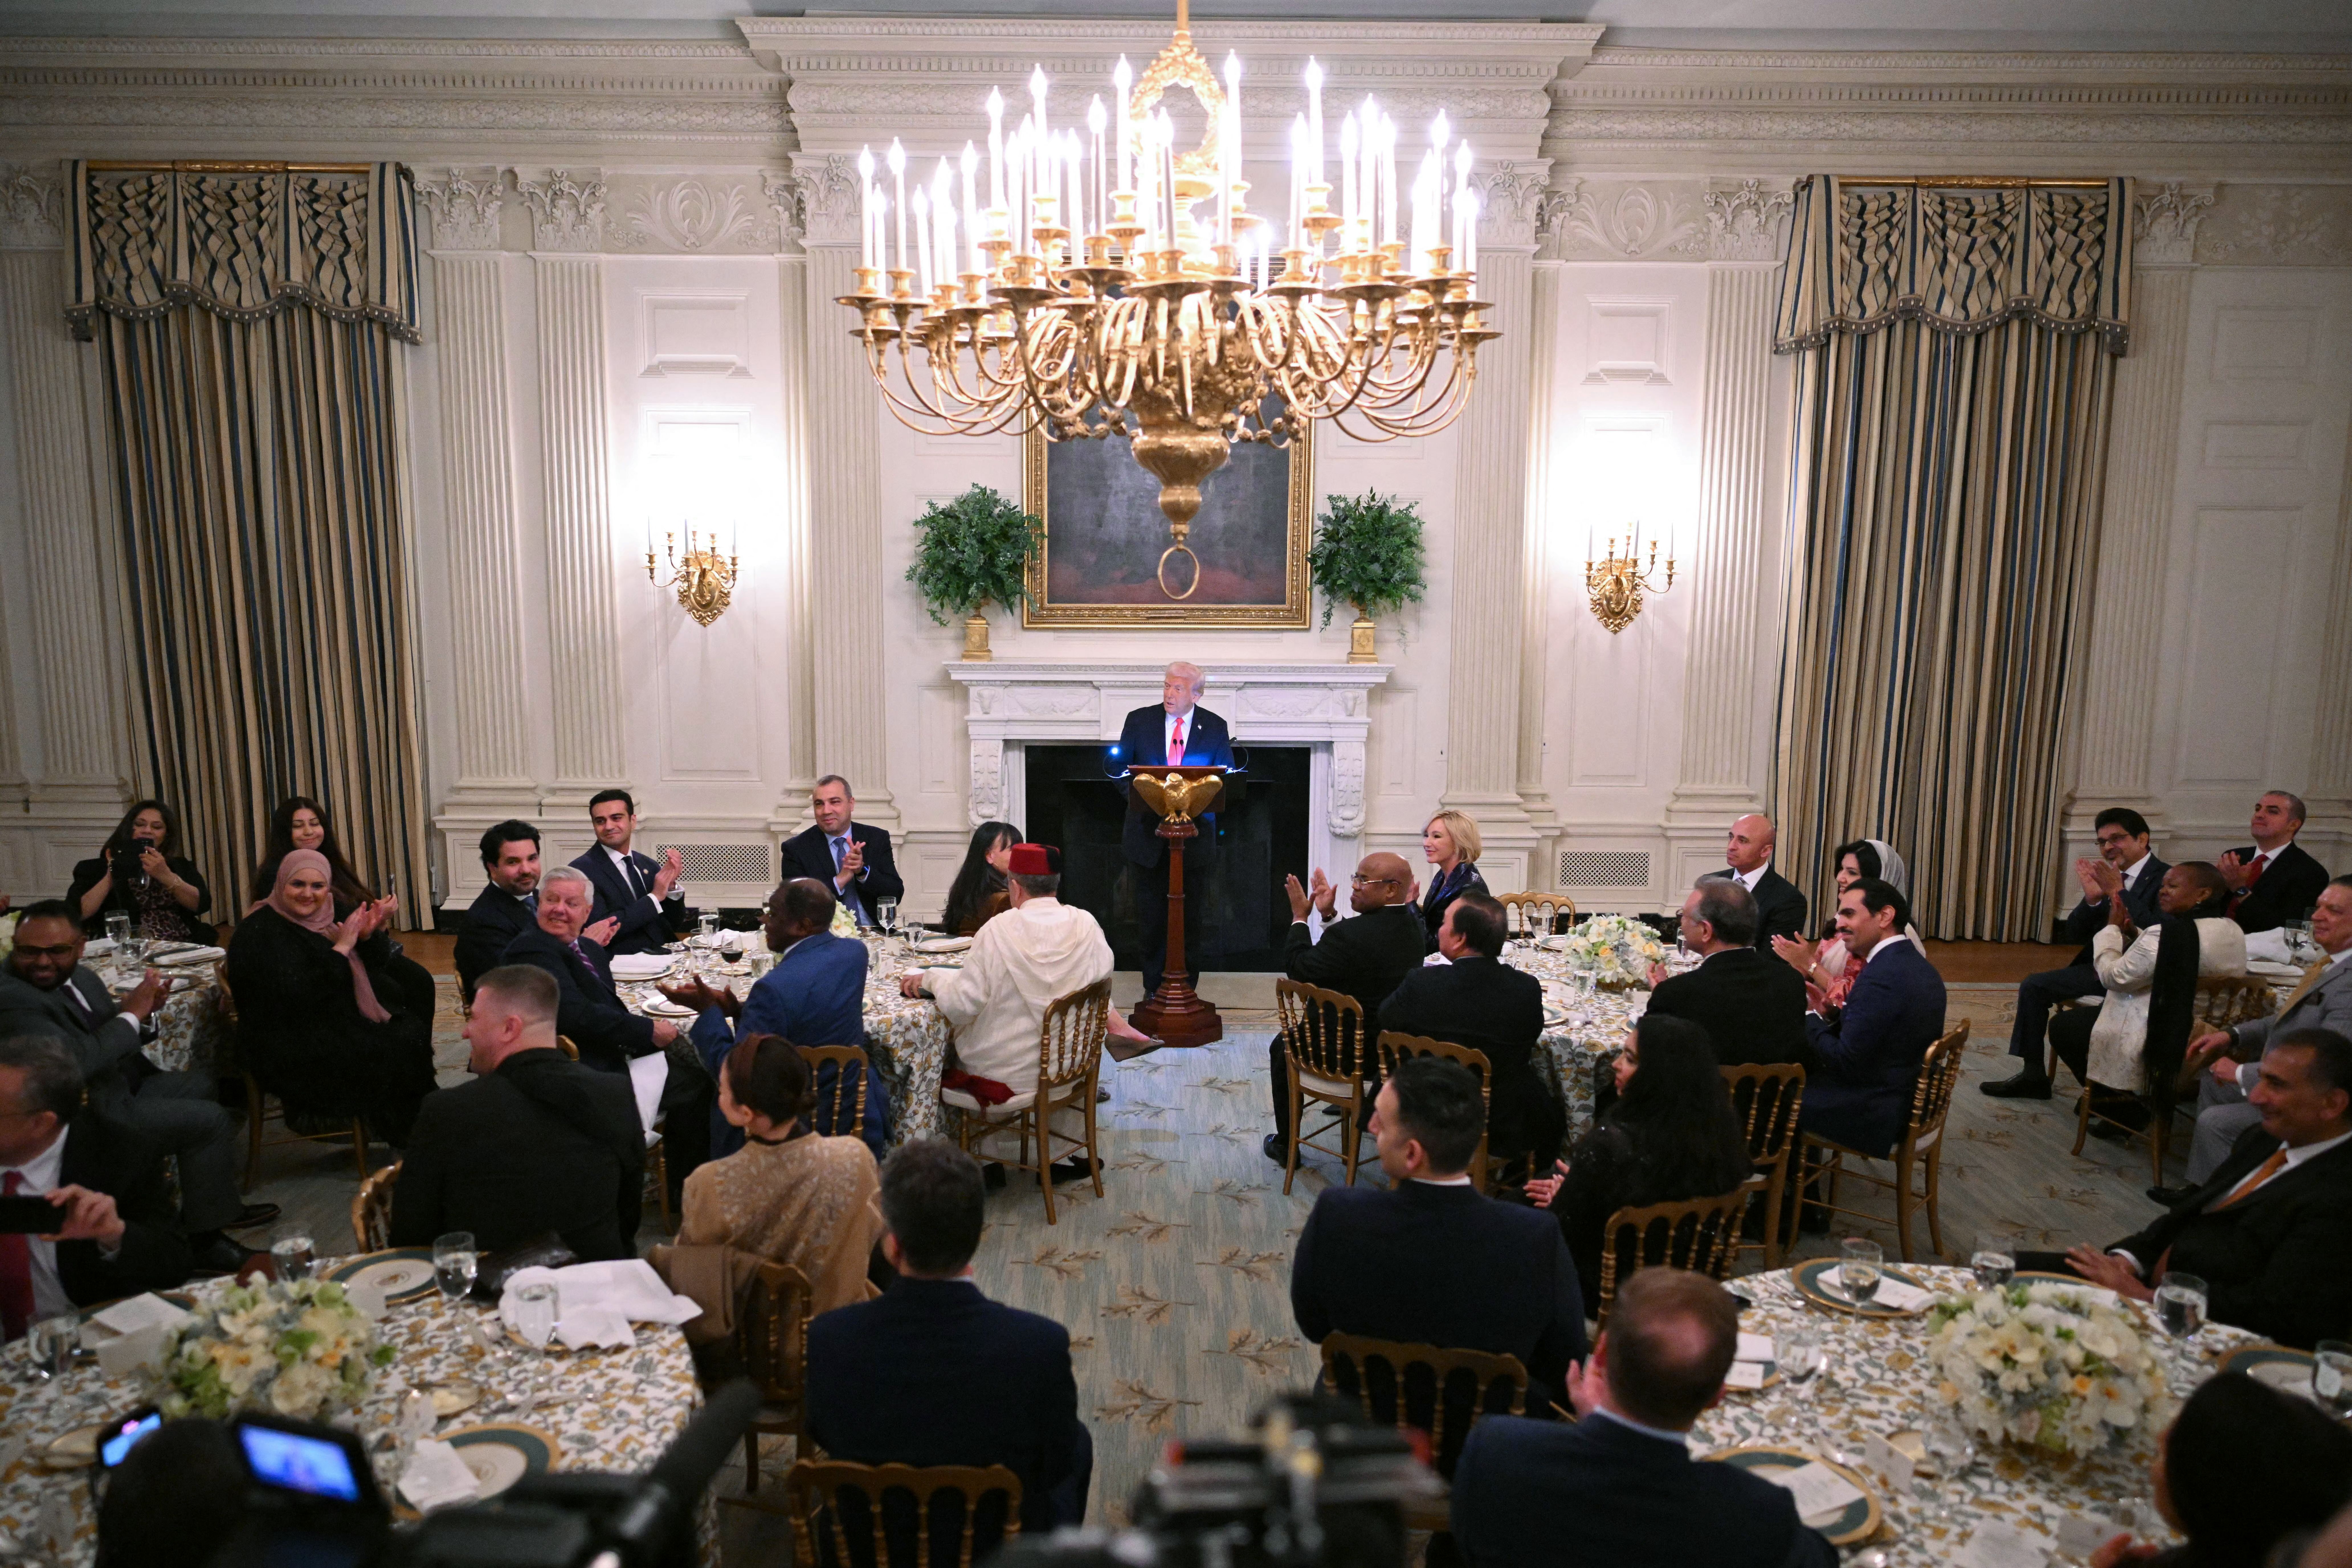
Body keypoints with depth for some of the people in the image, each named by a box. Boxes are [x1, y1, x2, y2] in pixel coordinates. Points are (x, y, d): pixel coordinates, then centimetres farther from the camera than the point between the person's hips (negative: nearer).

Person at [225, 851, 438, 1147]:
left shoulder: (321, 920, 9)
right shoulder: (258, 931, -13)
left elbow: (372, 966, 14)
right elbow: (295, 997, -25)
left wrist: (369, 934, -8)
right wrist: (342, 948, -21)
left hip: (338, 1028, 8)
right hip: (291, 1053, -8)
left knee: (413, 1029, -11)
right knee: (394, 1052, -19)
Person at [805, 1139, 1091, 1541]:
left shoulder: (828, 1339, -26)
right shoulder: (1040, 1345, -31)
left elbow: (821, 1436, -6)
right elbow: (1056, 1466, -13)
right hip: (1003, 1552, -2)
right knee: (1077, 1442, 26)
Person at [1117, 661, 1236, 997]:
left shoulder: (1216, 727, 1)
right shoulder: (1139, 721, 2)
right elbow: (1119, 766, 5)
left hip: (1195, 832, 0)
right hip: (1149, 831, 1)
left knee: (1190, 915, 6)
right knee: (1151, 913, 8)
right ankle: (1154, 986, 20)